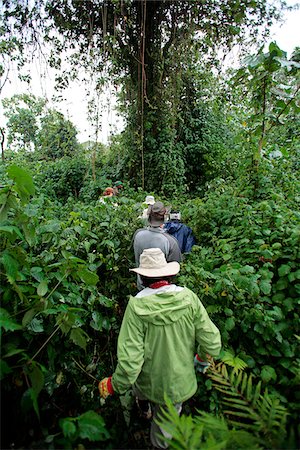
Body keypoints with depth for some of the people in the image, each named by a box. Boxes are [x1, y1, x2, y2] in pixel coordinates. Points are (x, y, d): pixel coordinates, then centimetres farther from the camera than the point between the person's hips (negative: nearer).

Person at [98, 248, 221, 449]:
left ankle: (146, 408, 63)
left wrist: (113, 385, -7)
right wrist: (201, 355, 7)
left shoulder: (137, 306, -29)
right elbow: (212, 344, -16)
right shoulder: (189, 298, -22)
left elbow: (130, 361, -27)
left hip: (150, 382, -1)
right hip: (180, 382, 1)